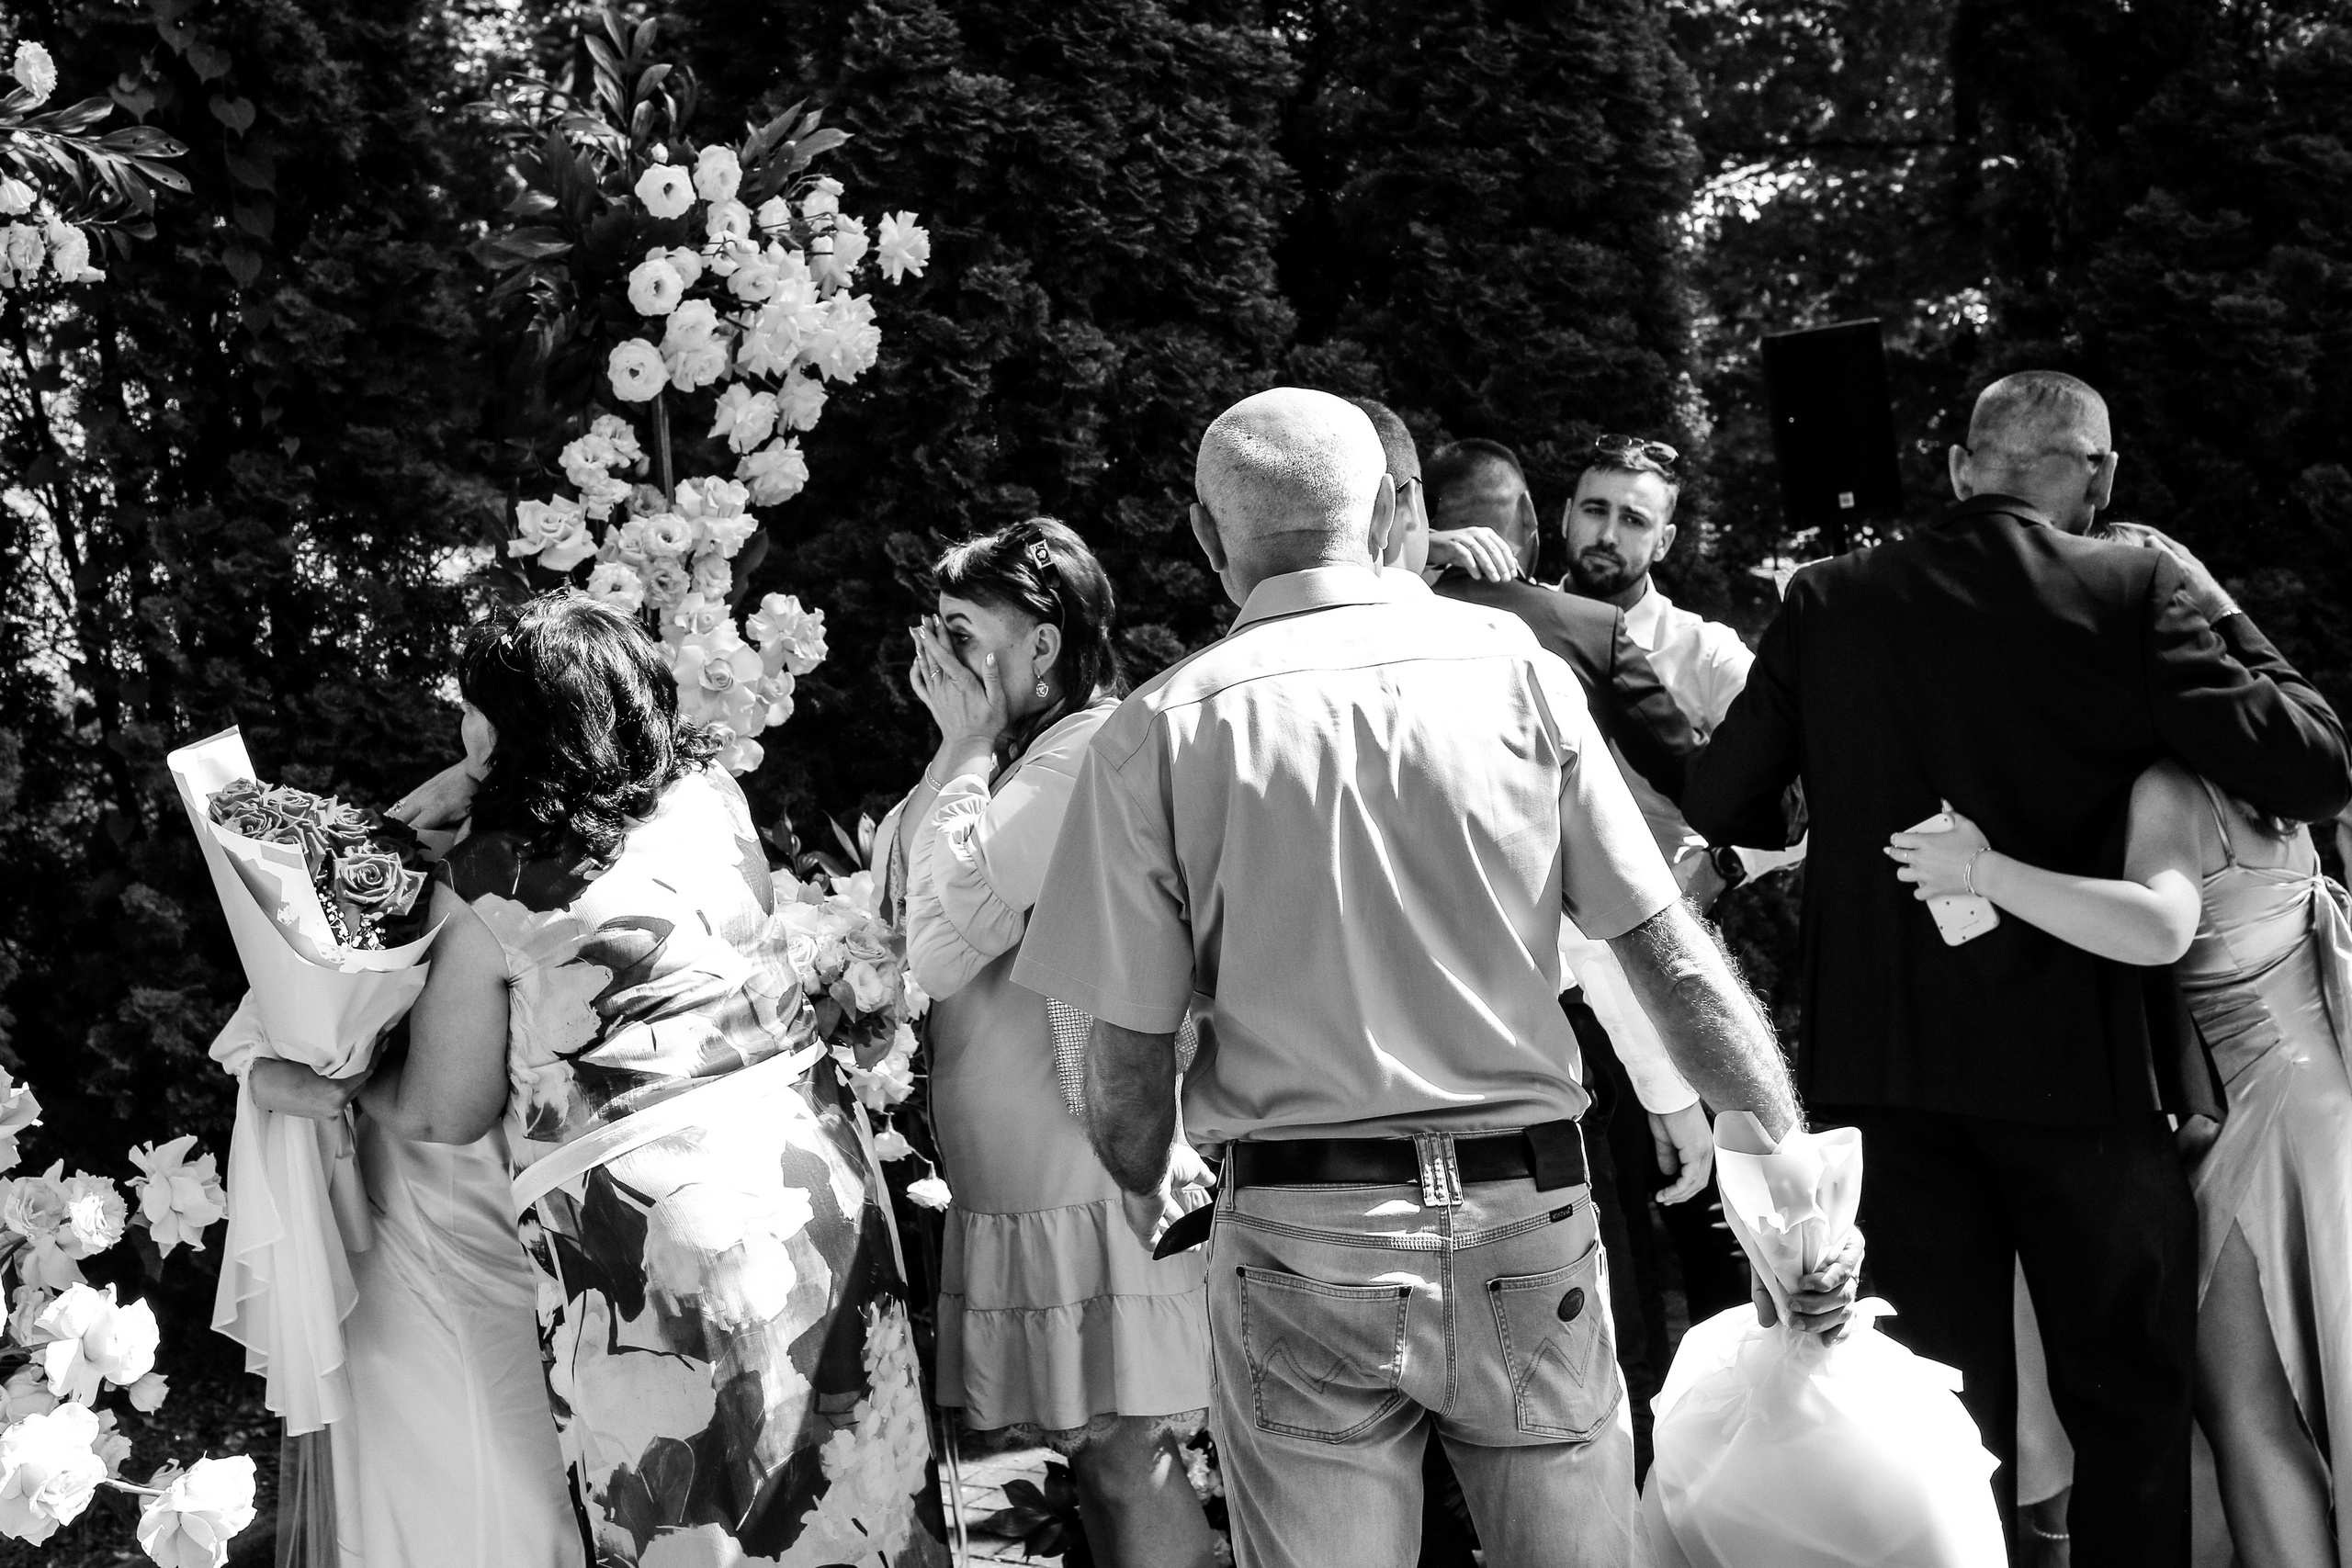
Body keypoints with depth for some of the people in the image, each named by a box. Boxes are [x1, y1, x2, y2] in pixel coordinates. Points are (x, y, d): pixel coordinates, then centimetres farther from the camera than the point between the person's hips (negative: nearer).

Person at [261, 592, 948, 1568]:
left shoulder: (484, 885, -5)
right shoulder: (711, 793, 7)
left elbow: (442, 1114, 4)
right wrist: (475, 784, 32)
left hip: (646, 1239, -5)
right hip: (816, 1180, 5)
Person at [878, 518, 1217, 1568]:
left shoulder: (1092, 748, -14)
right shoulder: (1024, 754, 17)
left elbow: (940, 946, -16)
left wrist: (968, 747, -8)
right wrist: (956, 748, 4)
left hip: (1094, 1166, -10)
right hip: (1020, 1170, 10)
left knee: (1122, 1457, -6)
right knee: (1104, 1457, 12)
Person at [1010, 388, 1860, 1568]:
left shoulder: (1156, 732, -4)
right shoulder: (1515, 671, -1)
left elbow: (1128, 1060, -2)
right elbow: (1671, 955, -3)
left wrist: (1147, 1192, 18)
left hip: (1298, 1243, -1)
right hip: (1528, 1217, 1)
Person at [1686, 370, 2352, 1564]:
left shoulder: (1827, 603, -3)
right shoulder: (2138, 593, -10)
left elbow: (1718, 804, 1)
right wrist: (2222, 620, 1)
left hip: (1885, 1063, 3)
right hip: (2079, 1060, -2)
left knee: (1944, 1414, 12)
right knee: (2129, 1401, 13)